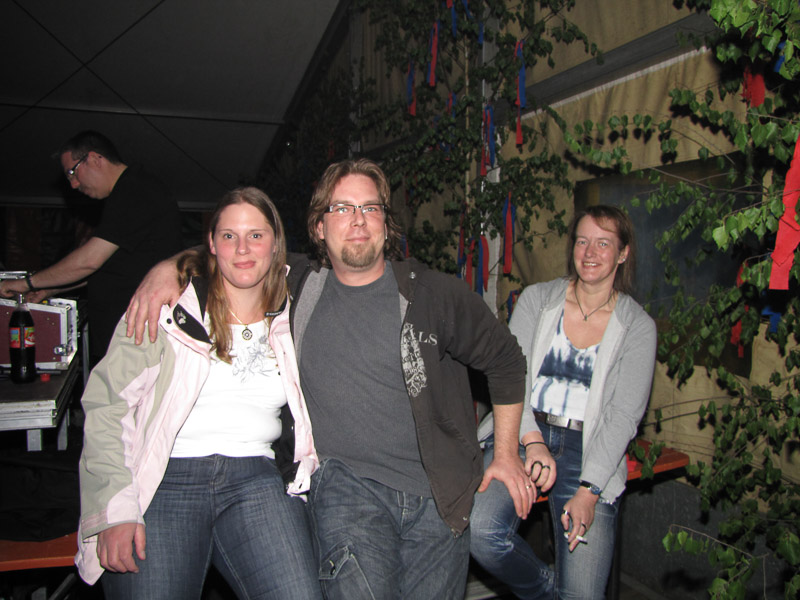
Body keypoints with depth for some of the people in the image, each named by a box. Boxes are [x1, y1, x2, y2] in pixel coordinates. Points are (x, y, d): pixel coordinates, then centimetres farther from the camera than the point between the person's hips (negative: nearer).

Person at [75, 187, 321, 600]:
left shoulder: (290, 319, 12)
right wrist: (114, 510, -10)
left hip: (255, 478, 2)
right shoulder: (163, 308, 3)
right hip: (164, 480, -1)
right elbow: (107, 407, -1)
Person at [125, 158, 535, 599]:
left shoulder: (435, 294, -3)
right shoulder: (300, 286, 3)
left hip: (439, 496, 1)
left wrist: (506, 454, 8)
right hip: (346, 482, 0)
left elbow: (505, 360, 7)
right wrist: (167, 268, -4)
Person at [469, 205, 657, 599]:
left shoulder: (638, 327, 3)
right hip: (522, 436, 1)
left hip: (588, 449, 0)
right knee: (479, 529, -25)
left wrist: (589, 491, -13)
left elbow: (623, 415, -3)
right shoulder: (536, 299, 5)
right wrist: (533, 442, -22)